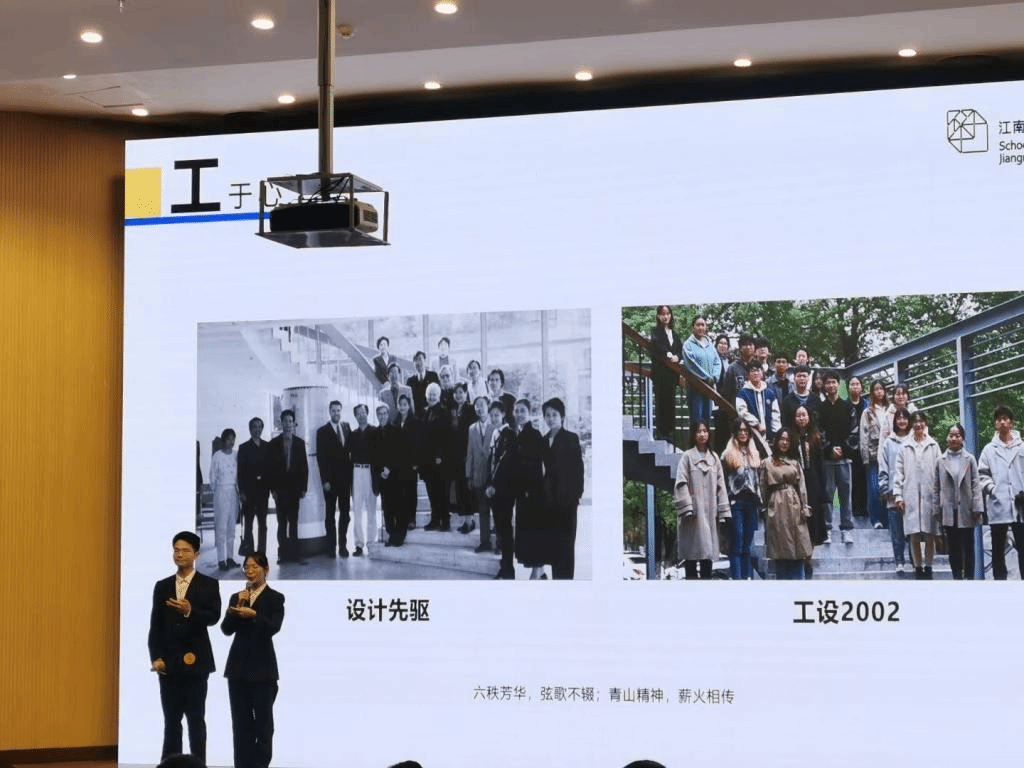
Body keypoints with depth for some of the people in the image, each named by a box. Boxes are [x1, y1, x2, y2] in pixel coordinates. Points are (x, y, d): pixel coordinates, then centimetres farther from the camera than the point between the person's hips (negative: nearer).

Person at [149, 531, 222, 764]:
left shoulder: (209, 585, 0)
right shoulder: (162, 586, 11)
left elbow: (213, 617, -13)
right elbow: (155, 625, 9)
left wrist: (190, 611, -31)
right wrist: (156, 657, -2)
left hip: (195, 661, -3)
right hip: (169, 663, 3)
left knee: (196, 719, -1)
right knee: (171, 720, 5)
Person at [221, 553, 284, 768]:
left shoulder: (275, 598, -1)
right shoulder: (236, 597, 11)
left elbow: (273, 628, -16)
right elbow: (226, 629, 2)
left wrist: (254, 615, -31)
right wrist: (237, 608, -12)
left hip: (262, 666, -4)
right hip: (238, 665, 4)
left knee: (263, 721, -1)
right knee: (241, 721, 5)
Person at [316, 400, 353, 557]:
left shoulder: (347, 428, 9)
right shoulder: (322, 432, -2)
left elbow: (350, 449, 13)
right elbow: (321, 457, -5)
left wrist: (351, 474, 4)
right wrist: (325, 480, -10)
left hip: (345, 478, 3)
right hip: (330, 479, -3)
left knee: (345, 513, 4)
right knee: (330, 514, 3)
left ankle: (343, 545, 10)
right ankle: (331, 546, 6)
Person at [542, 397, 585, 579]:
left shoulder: (571, 438, -1)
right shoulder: (544, 440, 12)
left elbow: (578, 468, -5)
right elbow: (545, 468, 10)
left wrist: (577, 494, -11)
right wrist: (542, 493, 2)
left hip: (566, 498, -4)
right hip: (550, 498, 4)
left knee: (566, 542, -5)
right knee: (553, 542, 4)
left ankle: (566, 576, -2)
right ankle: (556, 576, 8)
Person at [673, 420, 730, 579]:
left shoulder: (714, 458, 14)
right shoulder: (687, 457, 0)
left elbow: (720, 485, 13)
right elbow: (681, 484, -5)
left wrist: (723, 511, 7)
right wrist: (687, 509, -14)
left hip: (710, 510, 4)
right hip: (694, 511, -4)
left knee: (709, 548, 4)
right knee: (693, 551, -5)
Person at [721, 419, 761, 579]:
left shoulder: (755, 454, 16)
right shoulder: (728, 455, 1)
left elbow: (759, 479, 19)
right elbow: (723, 482, -2)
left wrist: (759, 500, 11)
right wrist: (726, 504, -9)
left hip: (751, 502, 5)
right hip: (736, 501, -4)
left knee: (747, 545, 7)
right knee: (737, 544, -7)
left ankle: (748, 577, 8)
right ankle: (736, 578, -9)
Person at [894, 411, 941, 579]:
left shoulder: (933, 446, 7)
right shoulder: (905, 447, 8)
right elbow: (899, 472, 8)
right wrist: (898, 495, 1)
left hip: (930, 495, 0)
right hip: (911, 496, 0)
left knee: (930, 535, 1)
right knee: (914, 536, 0)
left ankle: (928, 566, 12)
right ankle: (918, 567, 7)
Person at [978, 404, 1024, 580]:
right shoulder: (989, 450, 10)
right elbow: (982, 474, 6)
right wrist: (991, 489, -10)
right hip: (998, 505, 1)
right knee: (998, 548, 5)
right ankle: (1000, 580, 9)